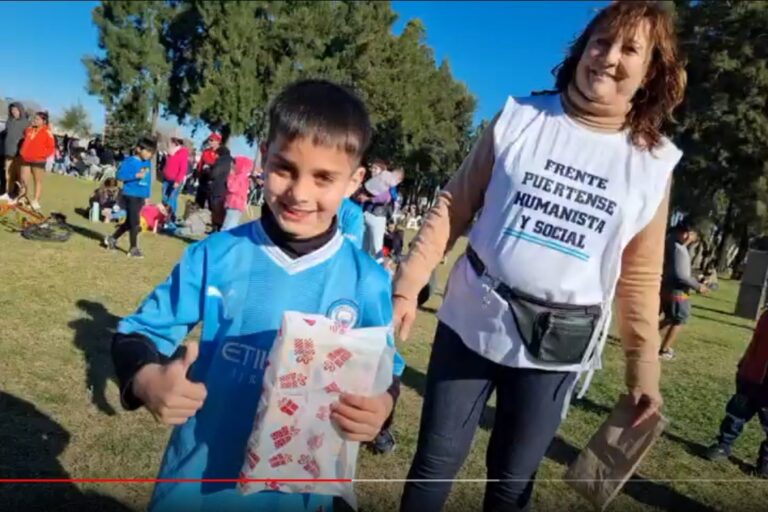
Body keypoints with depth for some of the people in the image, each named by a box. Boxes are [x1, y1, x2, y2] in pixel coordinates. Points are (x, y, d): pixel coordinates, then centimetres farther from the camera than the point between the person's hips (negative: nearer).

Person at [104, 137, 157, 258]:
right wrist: (136, 175, -26)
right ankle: (133, 248, 5)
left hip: (141, 196, 7)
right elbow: (120, 175, -17)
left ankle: (112, 239, 33)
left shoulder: (147, 163, 9)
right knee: (135, 222, -5)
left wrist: (147, 196, 15)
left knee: (129, 222, 15)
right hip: (130, 195, -7)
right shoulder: (130, 161, -11)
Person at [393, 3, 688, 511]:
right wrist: (408, 285, -6)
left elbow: (640, 275, 5)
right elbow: (454, 207, 0)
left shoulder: (654, 162, 1)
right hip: (472, 321, 0)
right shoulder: (520, 117, -1)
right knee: (435, 464, 12)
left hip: (556, 347, 1)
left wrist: (644, 365, 2)